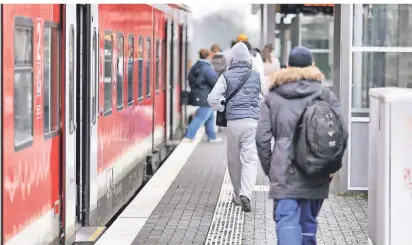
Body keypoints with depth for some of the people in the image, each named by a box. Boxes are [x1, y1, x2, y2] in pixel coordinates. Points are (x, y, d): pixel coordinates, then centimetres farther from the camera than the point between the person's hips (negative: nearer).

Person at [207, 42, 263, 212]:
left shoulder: (226, 76, 1)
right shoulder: (256, 76, 8)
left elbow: (212, 98, -5)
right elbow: (262, 98, 16)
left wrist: (221, 109, 11)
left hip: (233, 121, -1)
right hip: (253, 121, 1)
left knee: (234, 160, 13)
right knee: (250, 159, -4)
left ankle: (238, 195, 21)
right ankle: (246, 194, -22)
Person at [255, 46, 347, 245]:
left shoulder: (272, 97, 5)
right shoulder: (326, 94, 4)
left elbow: (262, 138, 0)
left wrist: (269, 168, 10)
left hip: (284, 171, -1)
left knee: (286, 221, -6)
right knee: (308, 222, 14)